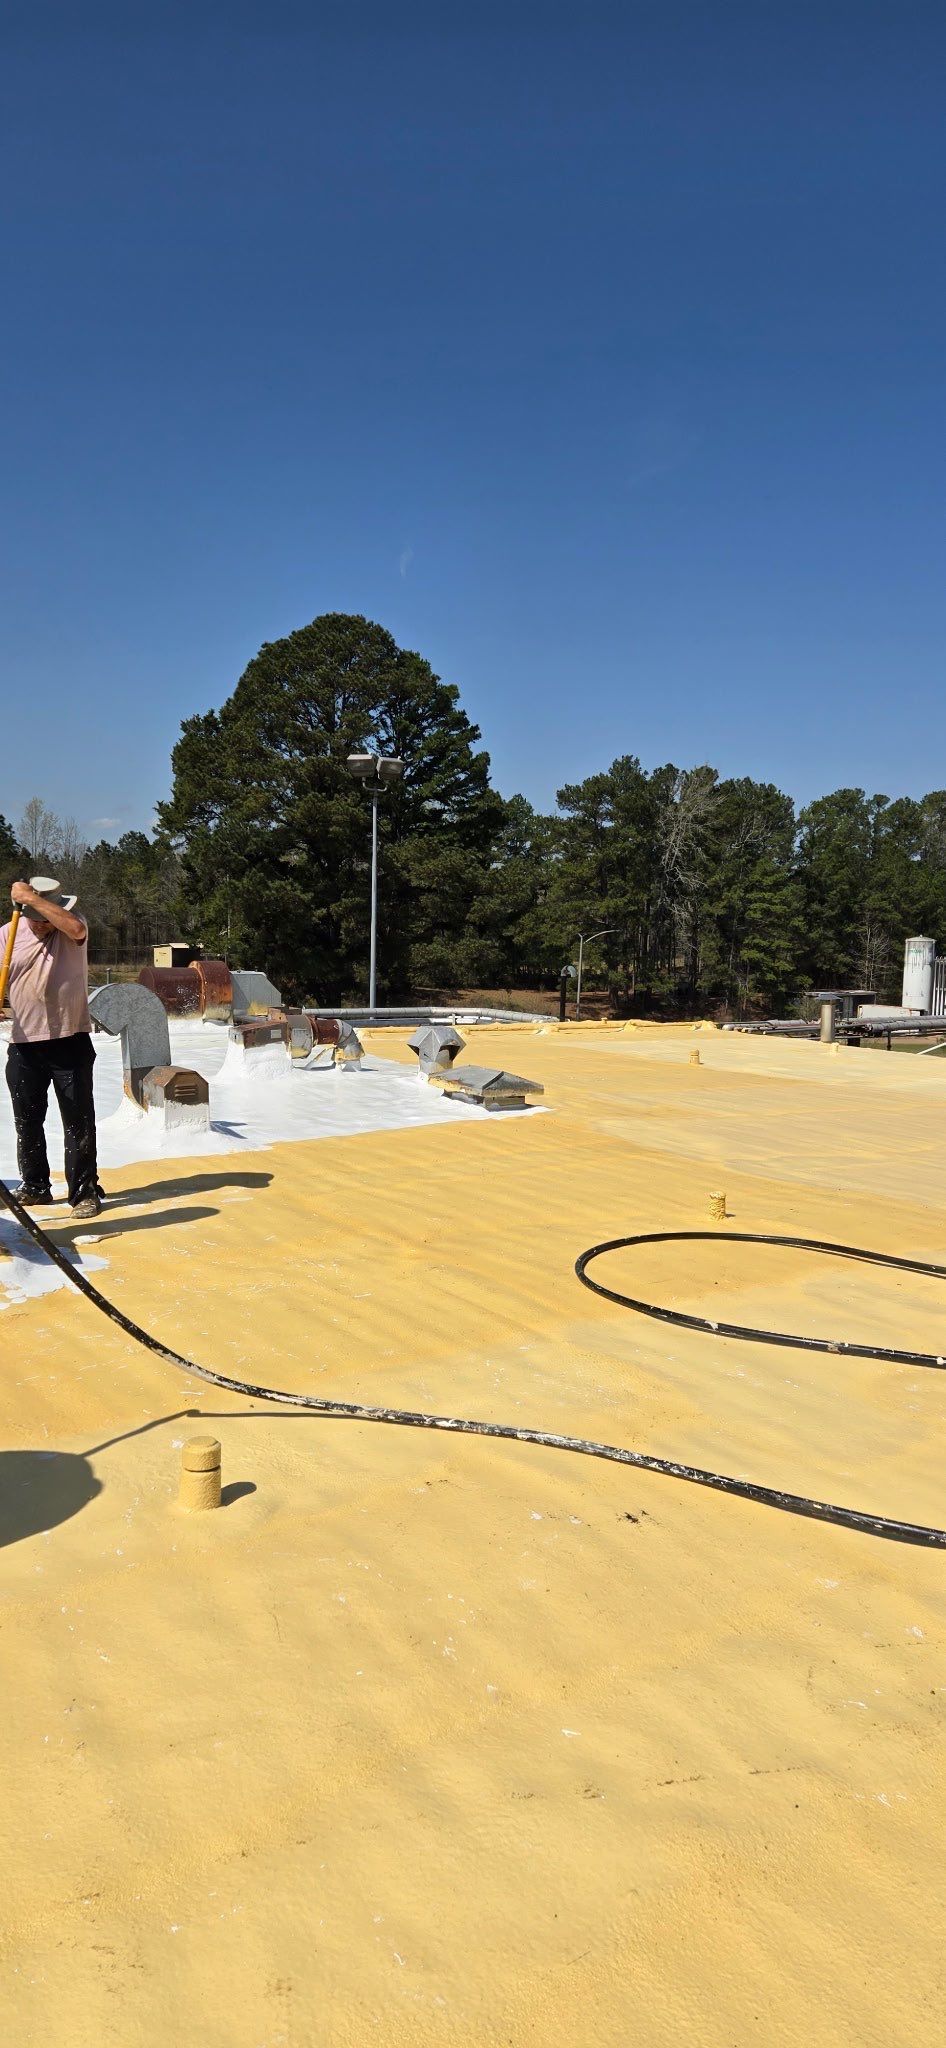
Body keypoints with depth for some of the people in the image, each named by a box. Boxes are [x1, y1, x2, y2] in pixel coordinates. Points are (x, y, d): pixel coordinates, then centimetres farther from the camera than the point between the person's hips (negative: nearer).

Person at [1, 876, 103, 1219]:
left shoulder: (70, 929, -5)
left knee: (78, 1122, -1)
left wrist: (31, 898, -29)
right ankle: (35, 1188, 27)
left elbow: (75, 927, -30)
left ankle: (84, 1192, 8)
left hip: (70, 1040, -3)